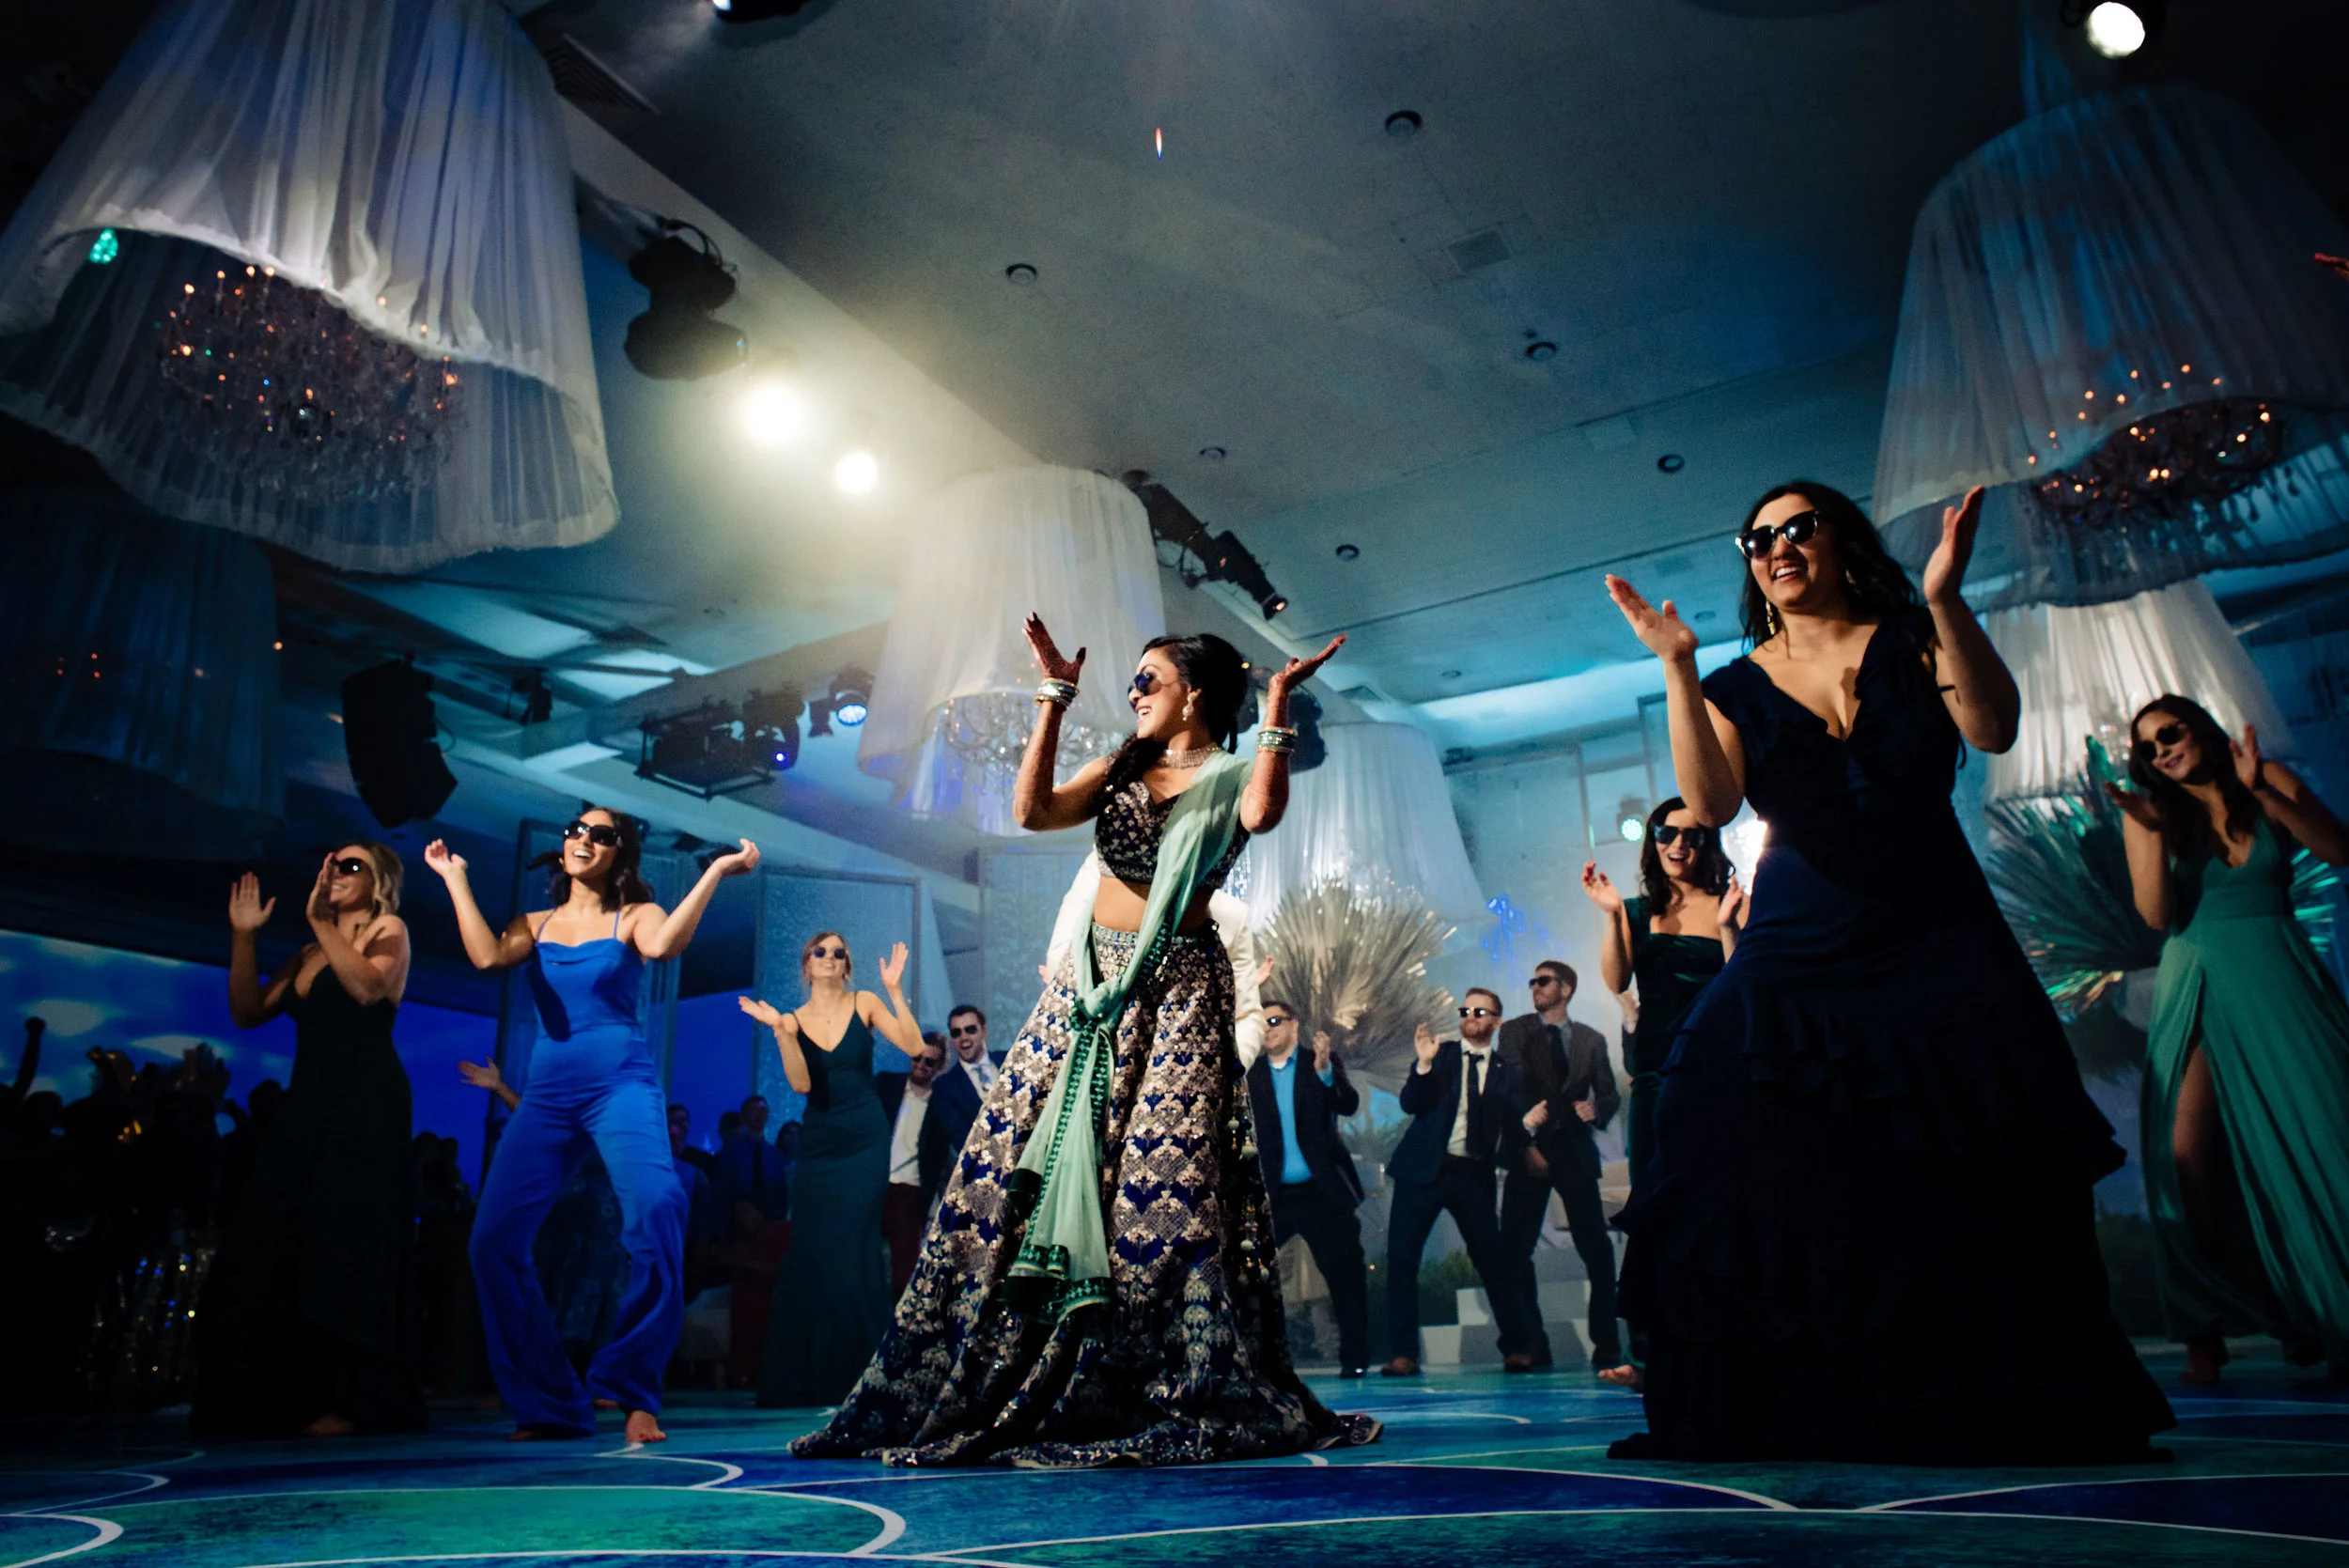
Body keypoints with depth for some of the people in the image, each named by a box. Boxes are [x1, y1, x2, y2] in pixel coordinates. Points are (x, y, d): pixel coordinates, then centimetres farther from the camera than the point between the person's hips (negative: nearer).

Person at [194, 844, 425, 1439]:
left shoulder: (388, 930, 3)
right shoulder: (309, 956, 22)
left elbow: (368, 988, -16)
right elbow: (248, 1012, 15)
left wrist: (321, 922, -16)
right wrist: (244, 937, 9)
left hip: (366, 1103, -7)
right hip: (307, 1103, 8)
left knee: (345, 1242, -11)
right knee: (273, 1241, 3)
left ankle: (352, 1400, -8)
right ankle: (279, 1398, 10)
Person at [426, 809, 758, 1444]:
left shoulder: (634, 916, 6)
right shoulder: (534, 924, 16)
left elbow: (661, 945, -18)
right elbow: (487, 956, -5)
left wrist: (716, 872, -18)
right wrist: (456, 880, 5)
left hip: (622, 1083, -4)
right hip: (548, 1093, 4)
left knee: (656, 1213, -27)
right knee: (493, 1239, -6)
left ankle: (630, 1389, -11)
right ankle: (550, 1403, 10)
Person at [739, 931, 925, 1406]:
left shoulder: (864, 1003, 1)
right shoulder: (794, 1019, 5)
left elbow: (914, 1047, -10)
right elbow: (802, 1084, -9)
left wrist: (895, 990, -16)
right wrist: (780, 1030, -18)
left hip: (865, 1142, -2)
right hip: (818, 1145, 2)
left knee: (854, 1251, -6)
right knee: (810, 1254, 3)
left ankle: (857, 1374, 6)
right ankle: (803, 1378, 15)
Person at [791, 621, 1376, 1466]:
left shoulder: (1230, 775, 2)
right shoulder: (1121, 769, 16)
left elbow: (1261, 814, -22)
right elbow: (1033, 808, 0)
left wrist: (1278, 706, -19)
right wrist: (1055, 698, -1)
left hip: (1177, 990, -4)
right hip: (1089, 981, 5)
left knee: (1163, 1180, -9)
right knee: (1025, 1162, 2)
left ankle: (1188, 1390, 5)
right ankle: (960, 1383, 13)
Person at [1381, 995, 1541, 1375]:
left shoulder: (1507, 1072, 9)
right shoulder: (1440, 1054, 7)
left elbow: (1515, 1129, 11)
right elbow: (1410, 1104, -4)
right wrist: (1424, 1064, -19)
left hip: (1474, 1174, 0)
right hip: (1424, 1169, 0)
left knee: (1493, 1257, 0)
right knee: (1401, 1257, -4)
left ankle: (1519, 1346, 19)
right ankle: (1403, 1354, 5)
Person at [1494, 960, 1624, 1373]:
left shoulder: (1592, 1040, 12)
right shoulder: (1514, 1032, 6)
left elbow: (1610, 1094, 16)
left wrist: (1597, 1110, -7)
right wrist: (1525, 1142, -13)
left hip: (1575, 1152, 1)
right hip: (1530, 1150, -1)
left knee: (1596, 1247, -3)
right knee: (1515, 1248, -4)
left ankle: (1607, 1343, 8)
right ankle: (1530, 1344, 5)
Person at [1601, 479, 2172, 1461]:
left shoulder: (1913, 642, 7)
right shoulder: (1736, 687, 8)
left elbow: (1992, 729, -11)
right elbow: (1710, 804, -10)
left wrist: (1945, 602, -22)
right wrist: (1676, 665, -17)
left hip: (1941, 947, 0)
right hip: (1797, 961, 1)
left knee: (1974, 1188, -5)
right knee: (1782, 1187, -8)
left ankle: (2002, 1406, 14)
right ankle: (1807, 1410, 3)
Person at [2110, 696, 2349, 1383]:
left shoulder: (2272, 783, 5)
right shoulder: (2151, 810, 4)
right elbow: (2158, 914, -6)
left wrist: (2263, 792, -19)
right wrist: (2150, 829, -16)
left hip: (2284, 984, 1)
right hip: (2201, 991, -1)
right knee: (2187, 1153, -15)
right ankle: (2207, 1329, -5)